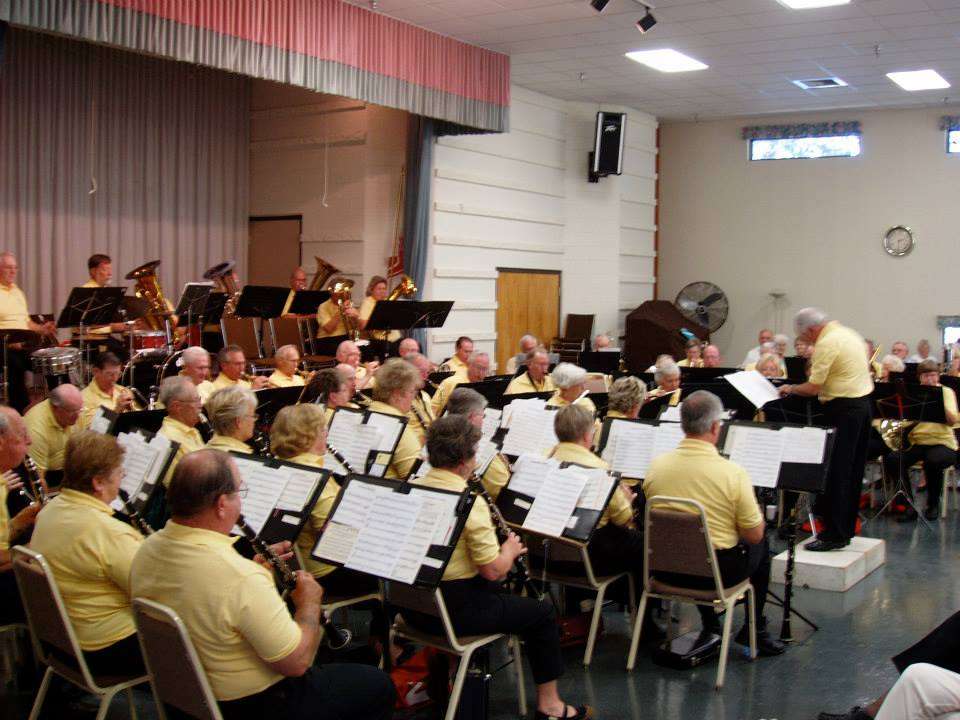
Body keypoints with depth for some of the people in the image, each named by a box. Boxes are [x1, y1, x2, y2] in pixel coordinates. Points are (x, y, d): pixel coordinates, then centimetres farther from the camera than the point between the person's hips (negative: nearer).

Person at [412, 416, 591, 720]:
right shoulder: (469, 501, -22)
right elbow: (493, 570, -20)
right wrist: (510, 549, 1)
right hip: (455, 610, -8)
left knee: (494, 592, 35)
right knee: (542, 612, 11)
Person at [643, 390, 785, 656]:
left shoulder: (656, 466, -9)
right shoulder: (732, 473, -20)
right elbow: (754, 535, -10)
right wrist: (758, 512, 10)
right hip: (718, 573, -3)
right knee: (761, 546, 25)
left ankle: (710, 627, 35)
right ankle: (753, 630, 30)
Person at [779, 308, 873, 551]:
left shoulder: (827, 343, -16)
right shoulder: (849, 333, 13)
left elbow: (813, 388, -17)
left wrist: (790, 389, -1)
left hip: (843, 409, -10)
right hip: (863, 402, 10)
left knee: (835, 473, -5)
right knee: (853, 472, 14)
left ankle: (834, 535, -3)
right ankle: (846, 528, 22)